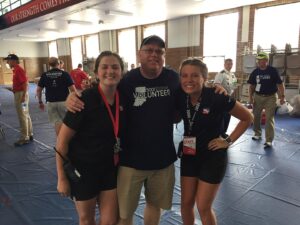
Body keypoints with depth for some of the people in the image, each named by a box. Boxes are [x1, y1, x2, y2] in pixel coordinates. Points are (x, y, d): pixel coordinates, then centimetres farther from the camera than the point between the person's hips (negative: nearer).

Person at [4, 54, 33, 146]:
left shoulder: (19, 70, -15)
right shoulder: (15, 70, 15)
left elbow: (25, 83, -22)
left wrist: (24, 96, -26)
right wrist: (13, 89, 14)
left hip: (21, 94, -10)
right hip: (19, 94, 10)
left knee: (22, 117, -4)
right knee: (26, 115, 14)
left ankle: (24, 138, 3)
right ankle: (29, 135, 24)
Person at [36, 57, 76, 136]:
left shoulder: (44, 75, 3)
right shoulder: (65, 74, -6)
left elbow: (38, 90, 5)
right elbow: (72, 89, -10)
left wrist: (40, 102, 17)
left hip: (50, 102, 2)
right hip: (63, 102, -2)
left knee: (57, 122, 8)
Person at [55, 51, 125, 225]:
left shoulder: (122, 98, -7)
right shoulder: (85, 100, -23)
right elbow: (62, 140, -16)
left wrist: (116, 154, 3)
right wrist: (62, 178, -12)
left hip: (109, 167, 4)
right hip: (83, 168, -4)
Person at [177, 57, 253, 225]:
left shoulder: (217, 97, -22)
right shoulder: (181, 97, -9)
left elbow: (247, 118, -9)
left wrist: (228, 141, -11)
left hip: (212, 156, -4)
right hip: (189, 155, 4)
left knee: (204, 207, 5)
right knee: (186, 203, 13)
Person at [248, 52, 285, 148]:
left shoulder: (273, 71, -7)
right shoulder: (255, 72, 1)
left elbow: (280, 84, -3)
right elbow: (251, 86, 7)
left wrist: (282, 96, -9)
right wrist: (250, 97, -2)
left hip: (270, 97, -3)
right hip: (258, 97, 4)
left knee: (269, 118, -5)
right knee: (256, 116, 11)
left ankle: (269, 140, -4)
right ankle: (257, 133, 32)